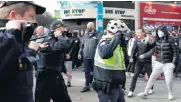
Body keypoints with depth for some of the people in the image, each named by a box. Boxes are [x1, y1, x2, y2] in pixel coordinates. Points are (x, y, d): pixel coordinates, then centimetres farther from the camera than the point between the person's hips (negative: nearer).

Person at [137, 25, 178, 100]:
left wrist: (173, 62, -12)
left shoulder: (170, 39, -9)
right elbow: (153, 50, 3)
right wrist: (144, 55, -5)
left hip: (168, 63, -3)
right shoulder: (157, 40, 2)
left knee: (169, 80, -2)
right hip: (158, 63, 3)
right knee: (152, 78, 4)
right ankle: (145, 93, 12)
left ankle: (170, 94, 24)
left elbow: (175, 52, -6)